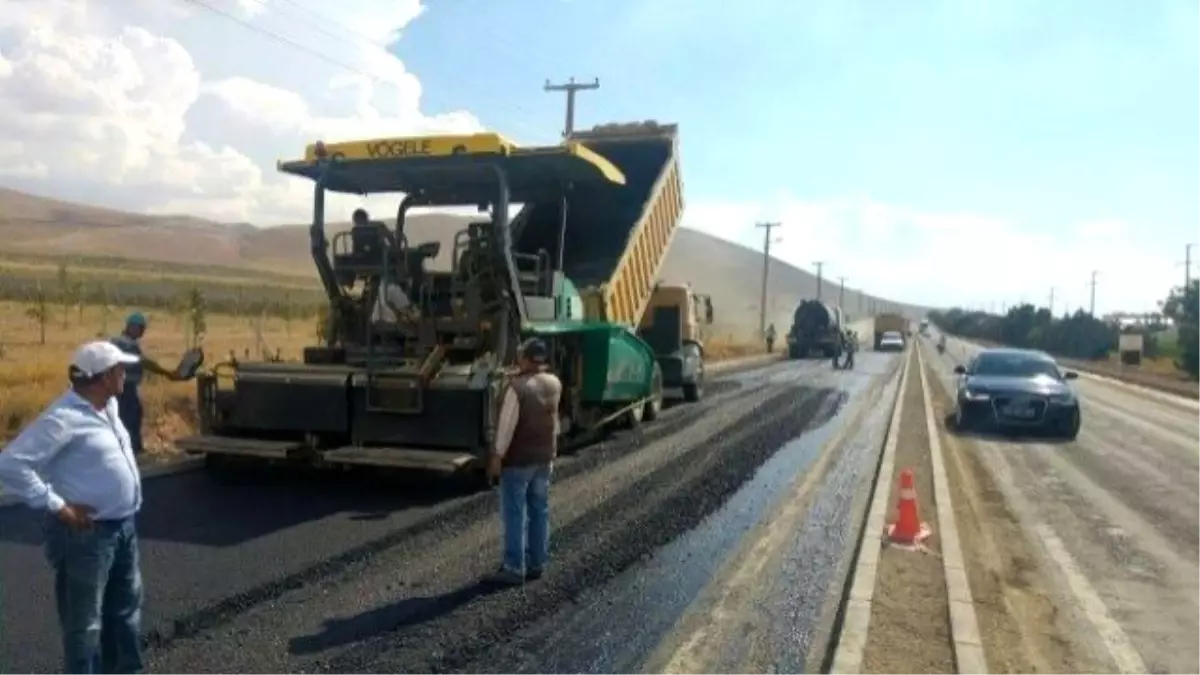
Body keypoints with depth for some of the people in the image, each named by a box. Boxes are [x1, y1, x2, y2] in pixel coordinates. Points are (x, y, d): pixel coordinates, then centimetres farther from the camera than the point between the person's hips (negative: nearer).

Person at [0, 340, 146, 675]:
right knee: (85, 622, 5)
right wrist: (57, 505, -23)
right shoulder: (64, 417, -21)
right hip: (88, 534, -9)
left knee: (125, 606, 22)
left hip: (123, 527, 9)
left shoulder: (108, 406, 6)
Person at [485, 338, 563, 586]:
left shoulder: (517, 386, -20)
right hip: (545, 456, 7)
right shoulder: (554, 384, 3)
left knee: (515, 513, 0)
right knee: (539, 510, 13)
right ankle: (537, 563, 20)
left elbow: (507, 424, -18)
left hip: (518, 459, -7)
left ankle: (514, 568, 3)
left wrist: (497, 456, -11)